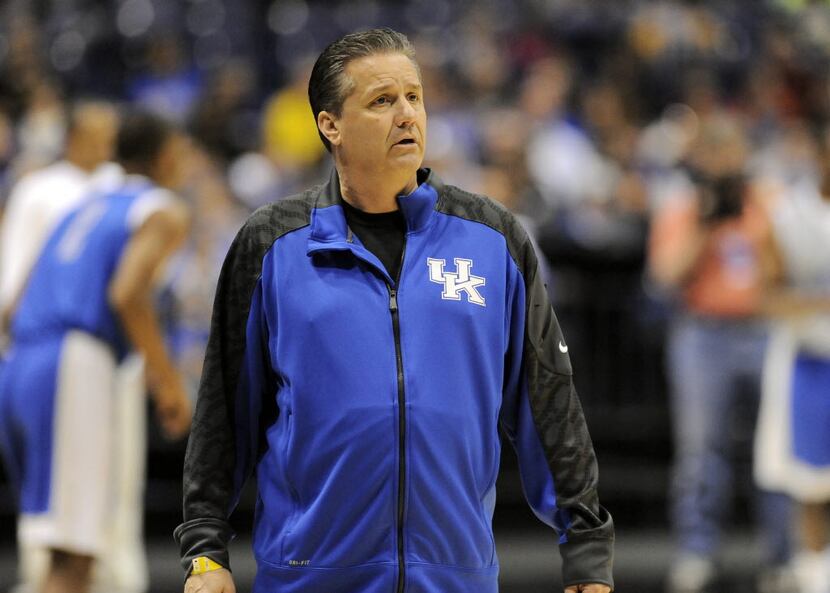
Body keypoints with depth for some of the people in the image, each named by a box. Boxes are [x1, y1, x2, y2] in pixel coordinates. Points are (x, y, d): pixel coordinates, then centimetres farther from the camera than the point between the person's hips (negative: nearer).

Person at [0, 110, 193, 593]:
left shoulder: (86, 209, 27)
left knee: (70, 551, 17)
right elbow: (127, 294, -14)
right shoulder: (165, 212, 5)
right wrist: (170, 383, -6)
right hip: (73, 371, -8)